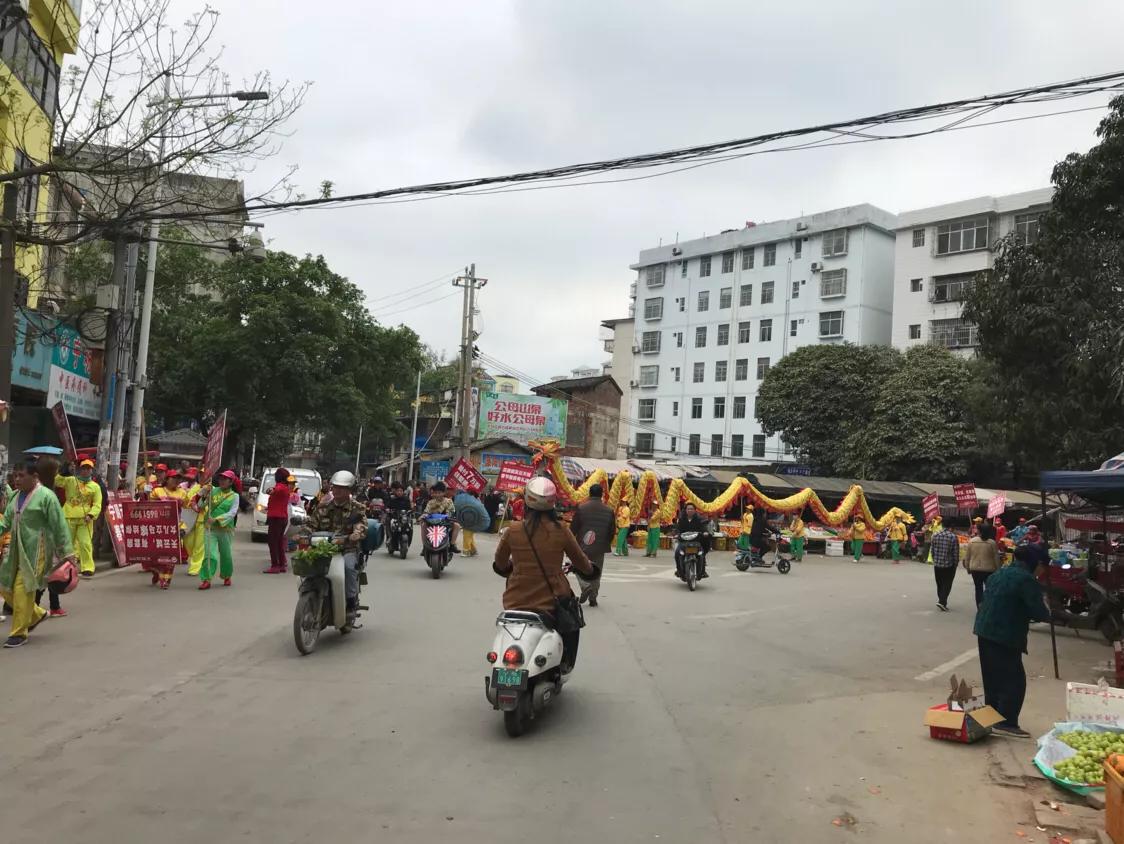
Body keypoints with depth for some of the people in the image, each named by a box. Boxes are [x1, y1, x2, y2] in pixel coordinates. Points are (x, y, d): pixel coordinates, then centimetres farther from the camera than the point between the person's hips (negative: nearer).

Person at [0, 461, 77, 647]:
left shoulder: (46, 496, -12)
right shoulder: (16, 496, 11)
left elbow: (59, 526, -13)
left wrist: (67, 552, -15)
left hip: (36, 550, -8)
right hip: (16, 550, 8)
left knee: (22, 589, -8)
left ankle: (19, 633, 5)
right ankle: (36, 614, 30)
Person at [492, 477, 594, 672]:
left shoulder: (512, 532, -9)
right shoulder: (561, 531, -11)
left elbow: (500, 564, 8)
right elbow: (582, 562, 4)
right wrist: (590, 569, 26)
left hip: (516, 602, 1)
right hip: (551, 602, -1)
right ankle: (566, 663, 35)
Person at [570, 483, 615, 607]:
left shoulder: (581, 507, -8)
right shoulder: (609, 510, -1)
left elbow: (573, 527, -5)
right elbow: (612, 530, 4)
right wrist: (607, 543, 18)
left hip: (583, 546, -2)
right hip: (600, 547, 2)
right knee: (596, 572, 13)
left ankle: (586, 586, -15)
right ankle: (593, 598, 14)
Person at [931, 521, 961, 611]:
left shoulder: (935, 535, -3)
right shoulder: (954, 537, -13)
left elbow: (932, 550, 2)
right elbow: (956, 553, -10)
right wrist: (955, 564, 4)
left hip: (937, 564, 4)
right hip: (949, 565, -4)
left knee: (939, 584, 16)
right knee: (947, 584, 4)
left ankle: (941, 600, 24)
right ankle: (942, 602, -7)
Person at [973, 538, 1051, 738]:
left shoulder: (1000, 573, 12)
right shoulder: (1027, 580, -14)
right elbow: (1040, 613, -17)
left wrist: (1024, 613, 15)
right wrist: (1047, 613, 6)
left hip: (985, 631, 9)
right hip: (1005, 636, -9)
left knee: (992, 678, 18)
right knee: (1014, 680, 1)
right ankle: (1006, 723, 2)